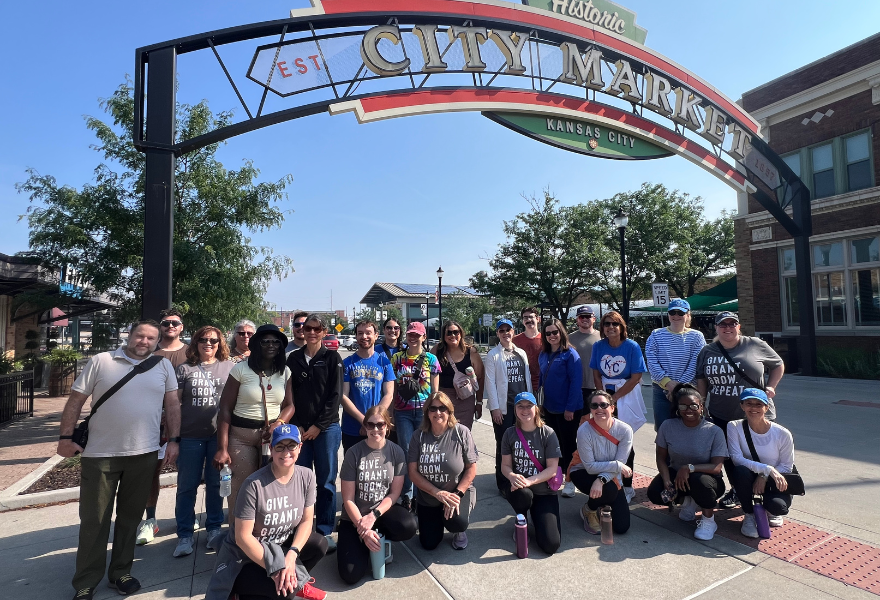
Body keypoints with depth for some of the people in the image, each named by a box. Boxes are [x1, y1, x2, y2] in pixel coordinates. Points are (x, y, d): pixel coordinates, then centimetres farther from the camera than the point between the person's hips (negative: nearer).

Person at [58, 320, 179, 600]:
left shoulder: (163, 366, 3)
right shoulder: (100, 361, -2)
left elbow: (172, 404, 4)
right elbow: (76, 400, 1)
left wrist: (173, 440, -1)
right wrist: (66, 436, -5)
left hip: (144, 454, 1)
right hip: (99, 454, -1)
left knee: (130, 517, 14)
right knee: (93, 520, 9)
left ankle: (120, 572, 30)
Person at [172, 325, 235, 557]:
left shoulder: (229, 367, 3)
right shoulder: (185, 369, 3)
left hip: (220, 435, 0)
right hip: (190, 436, 0)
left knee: (216, 484, 11)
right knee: (187, 486, 9)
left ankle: (214, 529, 26)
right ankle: (184, 535, 22)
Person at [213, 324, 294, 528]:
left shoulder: (285, 372, 5)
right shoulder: (241, 369, -4)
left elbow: (289, 405, 9)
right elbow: (225, 409, -5)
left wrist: (278, 424, -12)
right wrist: (222, 448, -8)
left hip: (274, 434, 2)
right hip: (241, 435, -2)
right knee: (240, 488, 1)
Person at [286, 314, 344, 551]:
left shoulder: (332, 358, 0)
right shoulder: (294, 358, 8)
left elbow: (336, 396, -5)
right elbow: (290, 395, 7)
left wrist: (318, 425, -10)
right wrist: (297, 425, -3)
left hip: (326, 428, -2)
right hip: (300, 428, 2)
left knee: (326, 482, 5)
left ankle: (324, 531, 19)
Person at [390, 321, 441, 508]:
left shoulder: (431, 359, 3)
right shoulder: (397, 358, 5)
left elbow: (435, 390, 5)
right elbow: (393, 388, 9)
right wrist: (390, 412, 6)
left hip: (424, 410, 0)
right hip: (403, 412, 1)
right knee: (406, 451, 3)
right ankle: (406, 495, 16)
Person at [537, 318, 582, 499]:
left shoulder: (570, 354, -13)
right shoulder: (543, 355, 6)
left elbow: (576, 382, -16)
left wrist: (570, 408, -18)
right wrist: (541, 404, 9)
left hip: (568, 409, -6)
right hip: (549, 408, 6)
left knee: (568, 444, 7)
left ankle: (570, 481, 21)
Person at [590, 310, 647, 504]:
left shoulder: (632, 346, -10)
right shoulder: (598, 346, -1)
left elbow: (636, 377, -12)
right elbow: (596, 374, 4)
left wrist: (615, 397, -12)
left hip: (626, 396, -3)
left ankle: (627, 486, 15)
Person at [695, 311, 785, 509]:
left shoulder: (756, 345, -2)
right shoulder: (707, 351, 5)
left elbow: (778, 365, 10)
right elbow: (701, 380, 9)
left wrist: (770, 387, -3)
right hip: (722, 418, 3)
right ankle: (737, 491, 29)